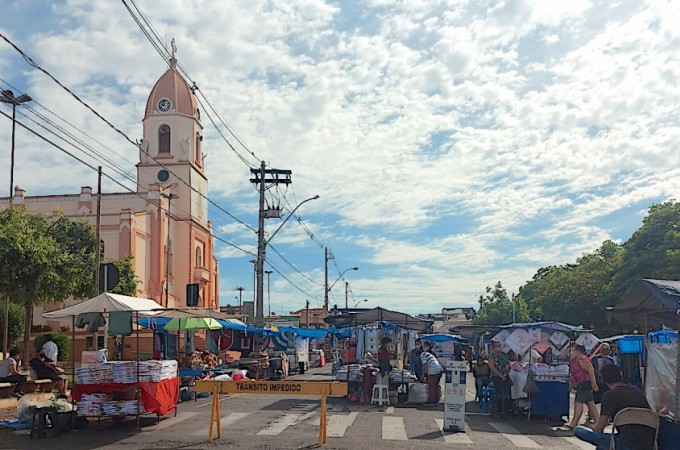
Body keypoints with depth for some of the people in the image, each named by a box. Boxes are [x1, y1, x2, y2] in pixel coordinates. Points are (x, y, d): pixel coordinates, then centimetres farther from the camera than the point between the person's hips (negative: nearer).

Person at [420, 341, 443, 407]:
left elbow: (425, 365, -6)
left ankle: (431, 402, 4)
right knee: (435, 386, 18)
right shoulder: (430, 354, 28)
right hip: (440, 369, 9)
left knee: (431, 387, 0)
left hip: (433, 371, -9)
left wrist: (423, 374, 4)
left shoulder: (423, 354, 1)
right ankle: (435, 400, 25)